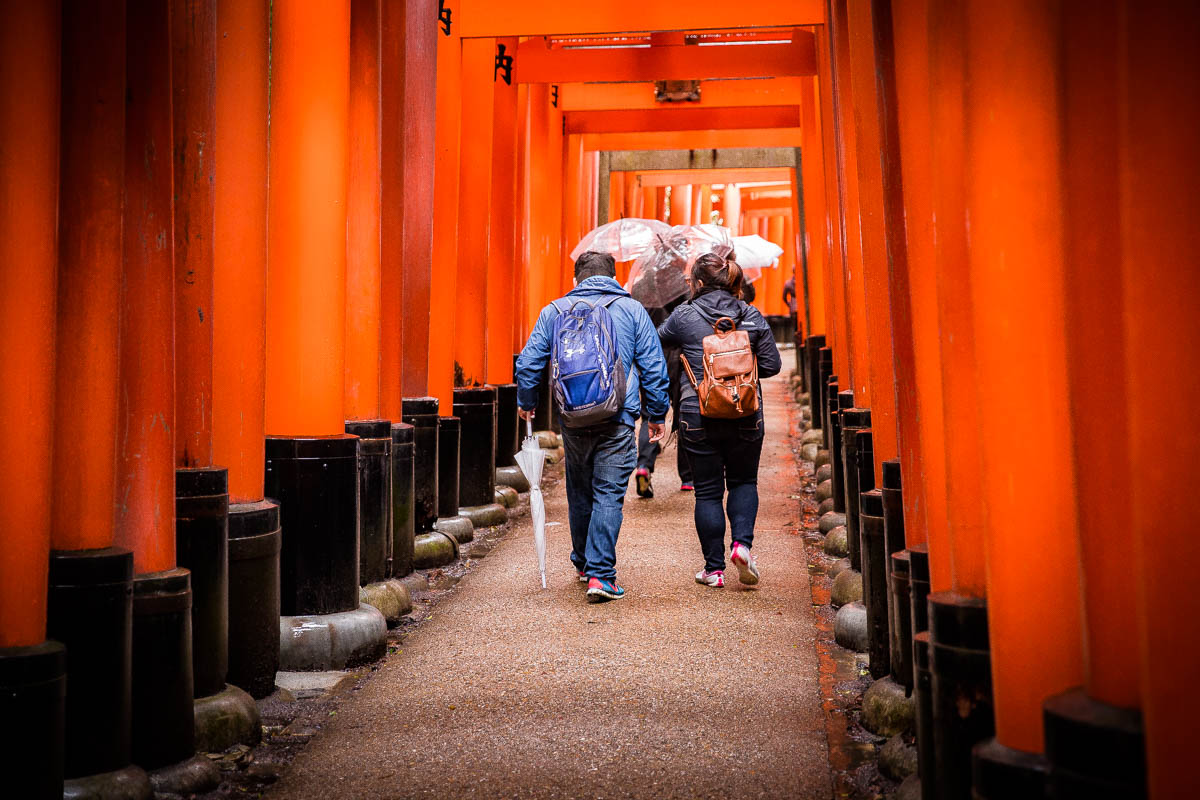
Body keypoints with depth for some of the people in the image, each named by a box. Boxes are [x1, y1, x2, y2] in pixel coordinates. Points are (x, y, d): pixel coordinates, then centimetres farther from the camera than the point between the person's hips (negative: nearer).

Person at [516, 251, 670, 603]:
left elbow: (528, 362, 7)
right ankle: (600, 574, -10)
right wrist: (657, 415, 10)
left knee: (579, 493, 17)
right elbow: (653, 366, 2)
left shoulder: (554, 311, 9)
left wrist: (526, 403, 22)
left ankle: (584, 563, 31)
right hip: (618, 419, -2)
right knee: (609, 494, -3)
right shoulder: (632, 310, 5)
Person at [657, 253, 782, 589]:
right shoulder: (752, 316, 0)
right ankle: (742, 543, -2)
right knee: (744, 482, 19)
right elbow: (771, 365, 2)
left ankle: (714, 568, 10)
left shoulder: (684, 316, -5)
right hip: (746, 416, 2)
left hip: (699, 418, -1)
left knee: (708, 491, 7)